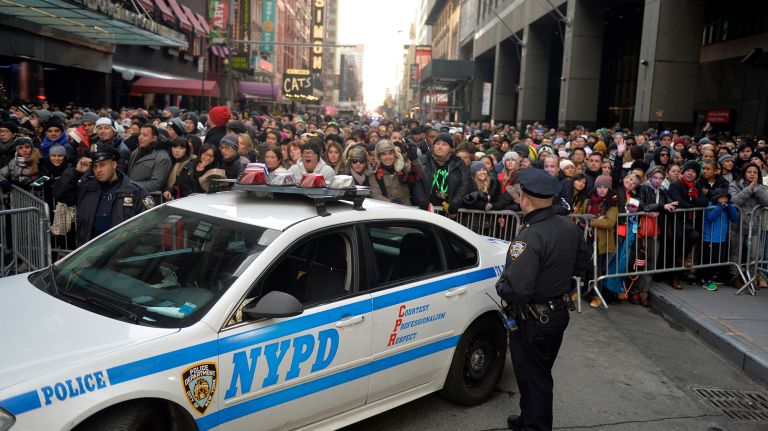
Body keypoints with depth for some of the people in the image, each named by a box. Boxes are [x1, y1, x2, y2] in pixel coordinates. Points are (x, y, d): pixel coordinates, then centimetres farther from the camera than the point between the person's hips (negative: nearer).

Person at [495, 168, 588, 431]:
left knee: (533, 379, 9)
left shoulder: (529, 237, -30)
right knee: (541, 374, 25)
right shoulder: (569, 227, -3)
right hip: (560, 312, 9)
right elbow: (581, 265, 12)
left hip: (533, 321, -9)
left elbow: (515, 289, -36)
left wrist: (500, 285, -15)